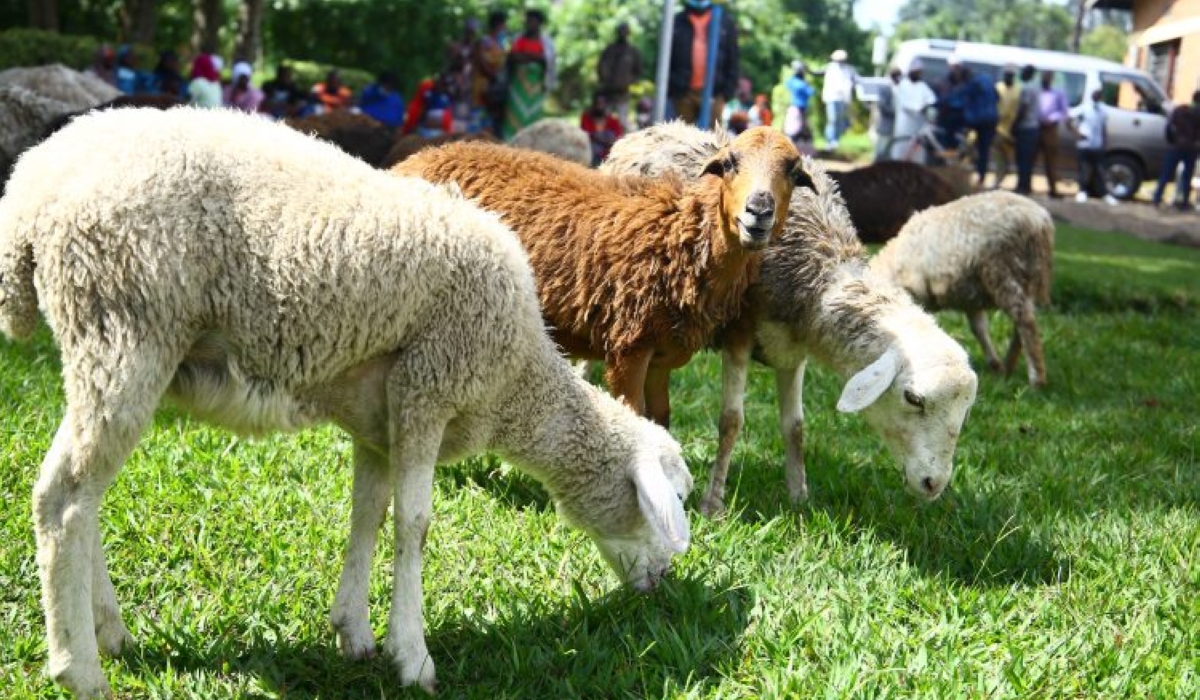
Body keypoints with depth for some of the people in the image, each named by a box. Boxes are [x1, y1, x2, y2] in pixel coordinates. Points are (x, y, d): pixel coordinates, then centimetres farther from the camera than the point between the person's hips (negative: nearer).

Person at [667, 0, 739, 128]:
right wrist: (668, 91, -1)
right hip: (682, 93, 1)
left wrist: (727, 91, -1)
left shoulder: (725, 22, 9)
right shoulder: (676, 22, 10)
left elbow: (732, 60, 8)